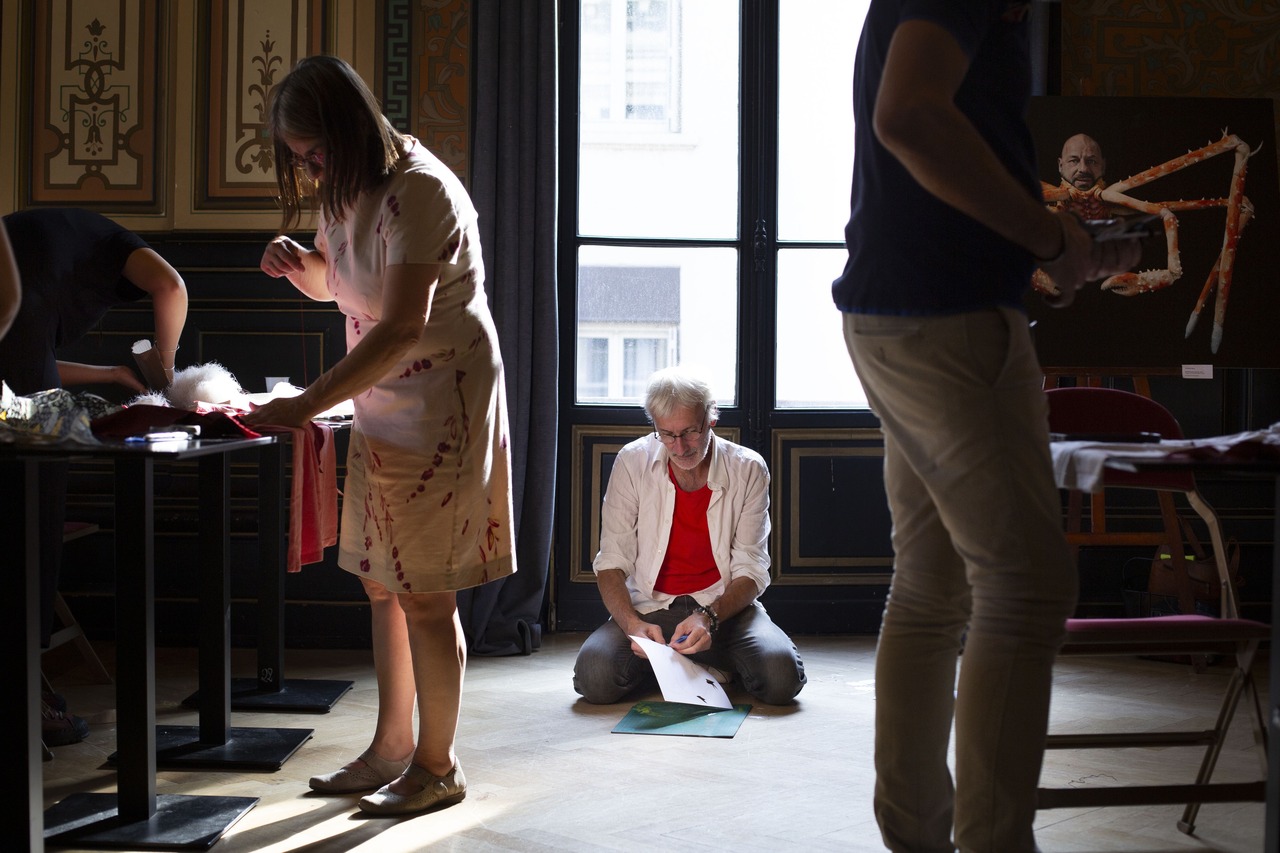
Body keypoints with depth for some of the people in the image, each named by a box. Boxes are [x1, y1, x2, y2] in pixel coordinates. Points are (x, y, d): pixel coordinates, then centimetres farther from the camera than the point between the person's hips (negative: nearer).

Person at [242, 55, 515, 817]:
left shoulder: (418, 190, -21)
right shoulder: (348, 191, 8)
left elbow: (402, 327, -29)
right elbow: (331, 283, 24)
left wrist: (306, 406, -31)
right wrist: (296, 260, 0)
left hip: (442, 402, -9)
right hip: (383, 404, 9)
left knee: (424, 594, -3)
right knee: (382, 583, 13)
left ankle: (438, 766, 11)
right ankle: (392, 749, 26)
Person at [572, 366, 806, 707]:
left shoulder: (748, 469, -5)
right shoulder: (633, 462, -5)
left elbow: (751, 571, -5)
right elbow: (612, 563, -4)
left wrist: (709, 617, -25)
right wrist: (632, 624, -24)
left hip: (725, 605, 0)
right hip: (650, 606, 0)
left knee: (781, 674, -30)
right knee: (593, 676, -29)